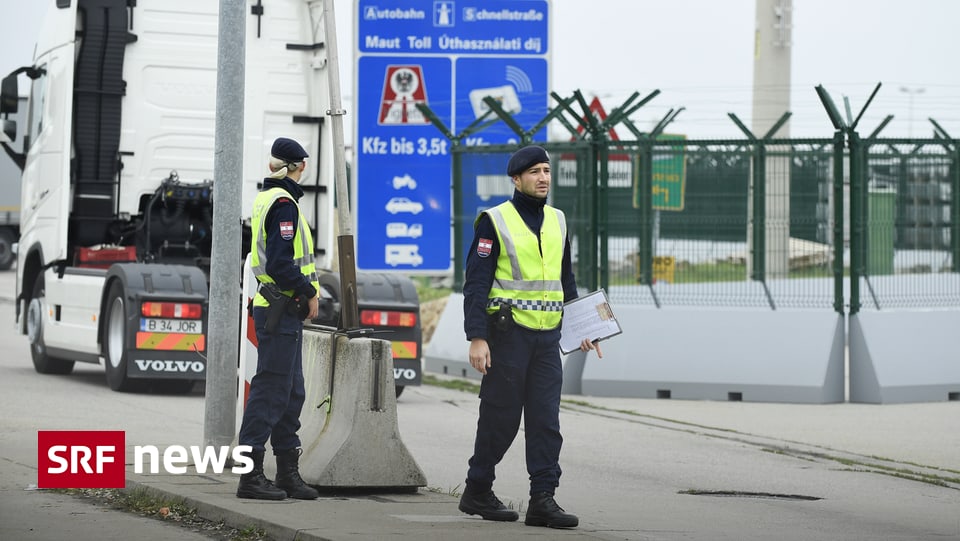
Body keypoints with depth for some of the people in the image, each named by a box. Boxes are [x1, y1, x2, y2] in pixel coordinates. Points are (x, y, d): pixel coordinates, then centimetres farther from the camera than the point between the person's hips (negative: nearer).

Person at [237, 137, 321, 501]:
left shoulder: (268, 198, 16)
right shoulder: (283, 203, -15)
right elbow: (280, 263, -22)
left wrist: (307, 288, 11)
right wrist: (309, 293, -11)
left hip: (279, 310, 10)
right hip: (280, 310, -10)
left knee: (291, 393, 14)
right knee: (270, 390, -8)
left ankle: (288, 473, 19)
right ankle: (250, 476, -6)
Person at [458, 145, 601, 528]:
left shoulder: (557, 221, 13)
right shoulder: (494, 222, -6)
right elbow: (476, 284, -9)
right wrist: (477, 338, -17)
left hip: (547, 337, 5)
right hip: (508, 334, -5)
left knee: (546, 421, -1)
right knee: (500, 418, 1)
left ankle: (542, 500, -2)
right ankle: (477, 493, 16)